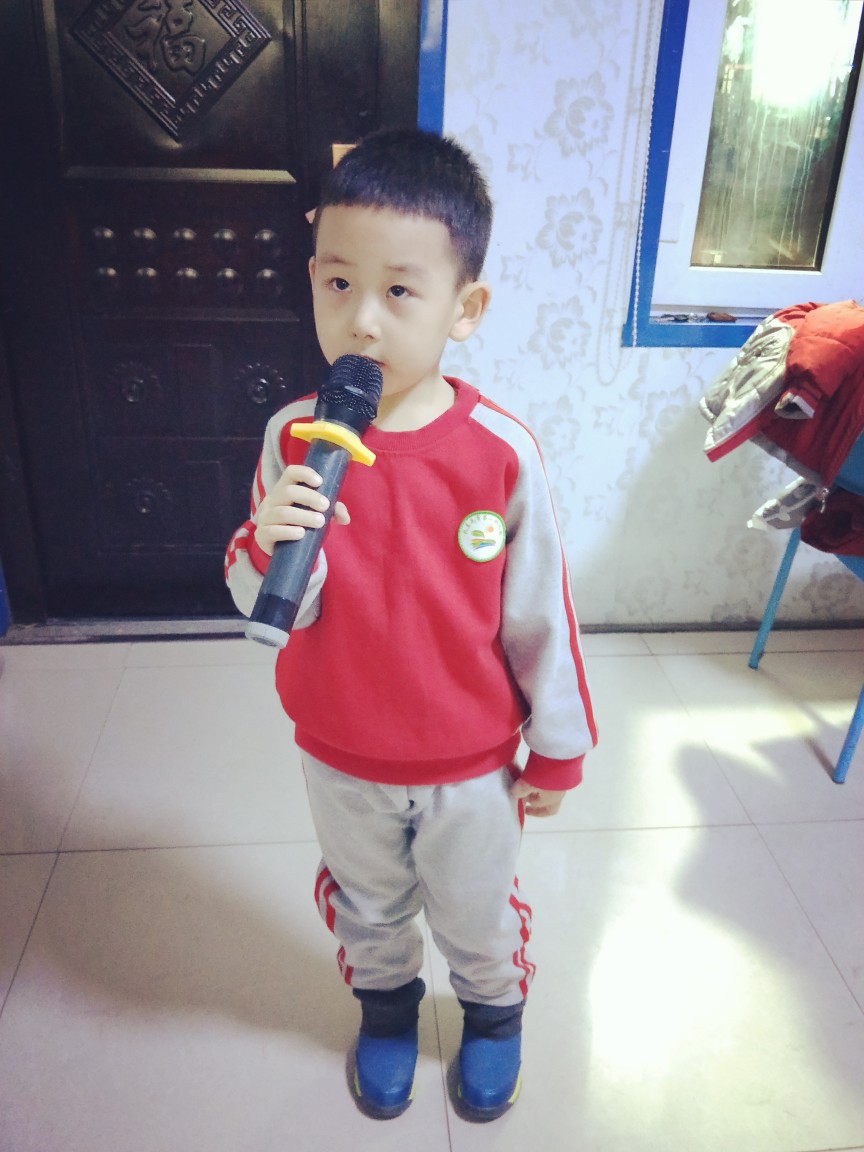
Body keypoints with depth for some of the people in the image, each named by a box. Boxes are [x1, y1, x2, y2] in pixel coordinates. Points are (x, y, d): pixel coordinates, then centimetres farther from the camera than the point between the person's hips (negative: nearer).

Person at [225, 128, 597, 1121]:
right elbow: (271, 610, -9)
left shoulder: (502, 452, -22)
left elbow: (539, 613, -11)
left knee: (477, 914, 25)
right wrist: (269, 545, -32)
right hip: (340, 759, 2)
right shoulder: (294, 439, -16)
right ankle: (385, 1004, 61)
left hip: (470, 764, -1)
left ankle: (494, 1010, 58)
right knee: (367, 909, 28)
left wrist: (558, 749, -1)